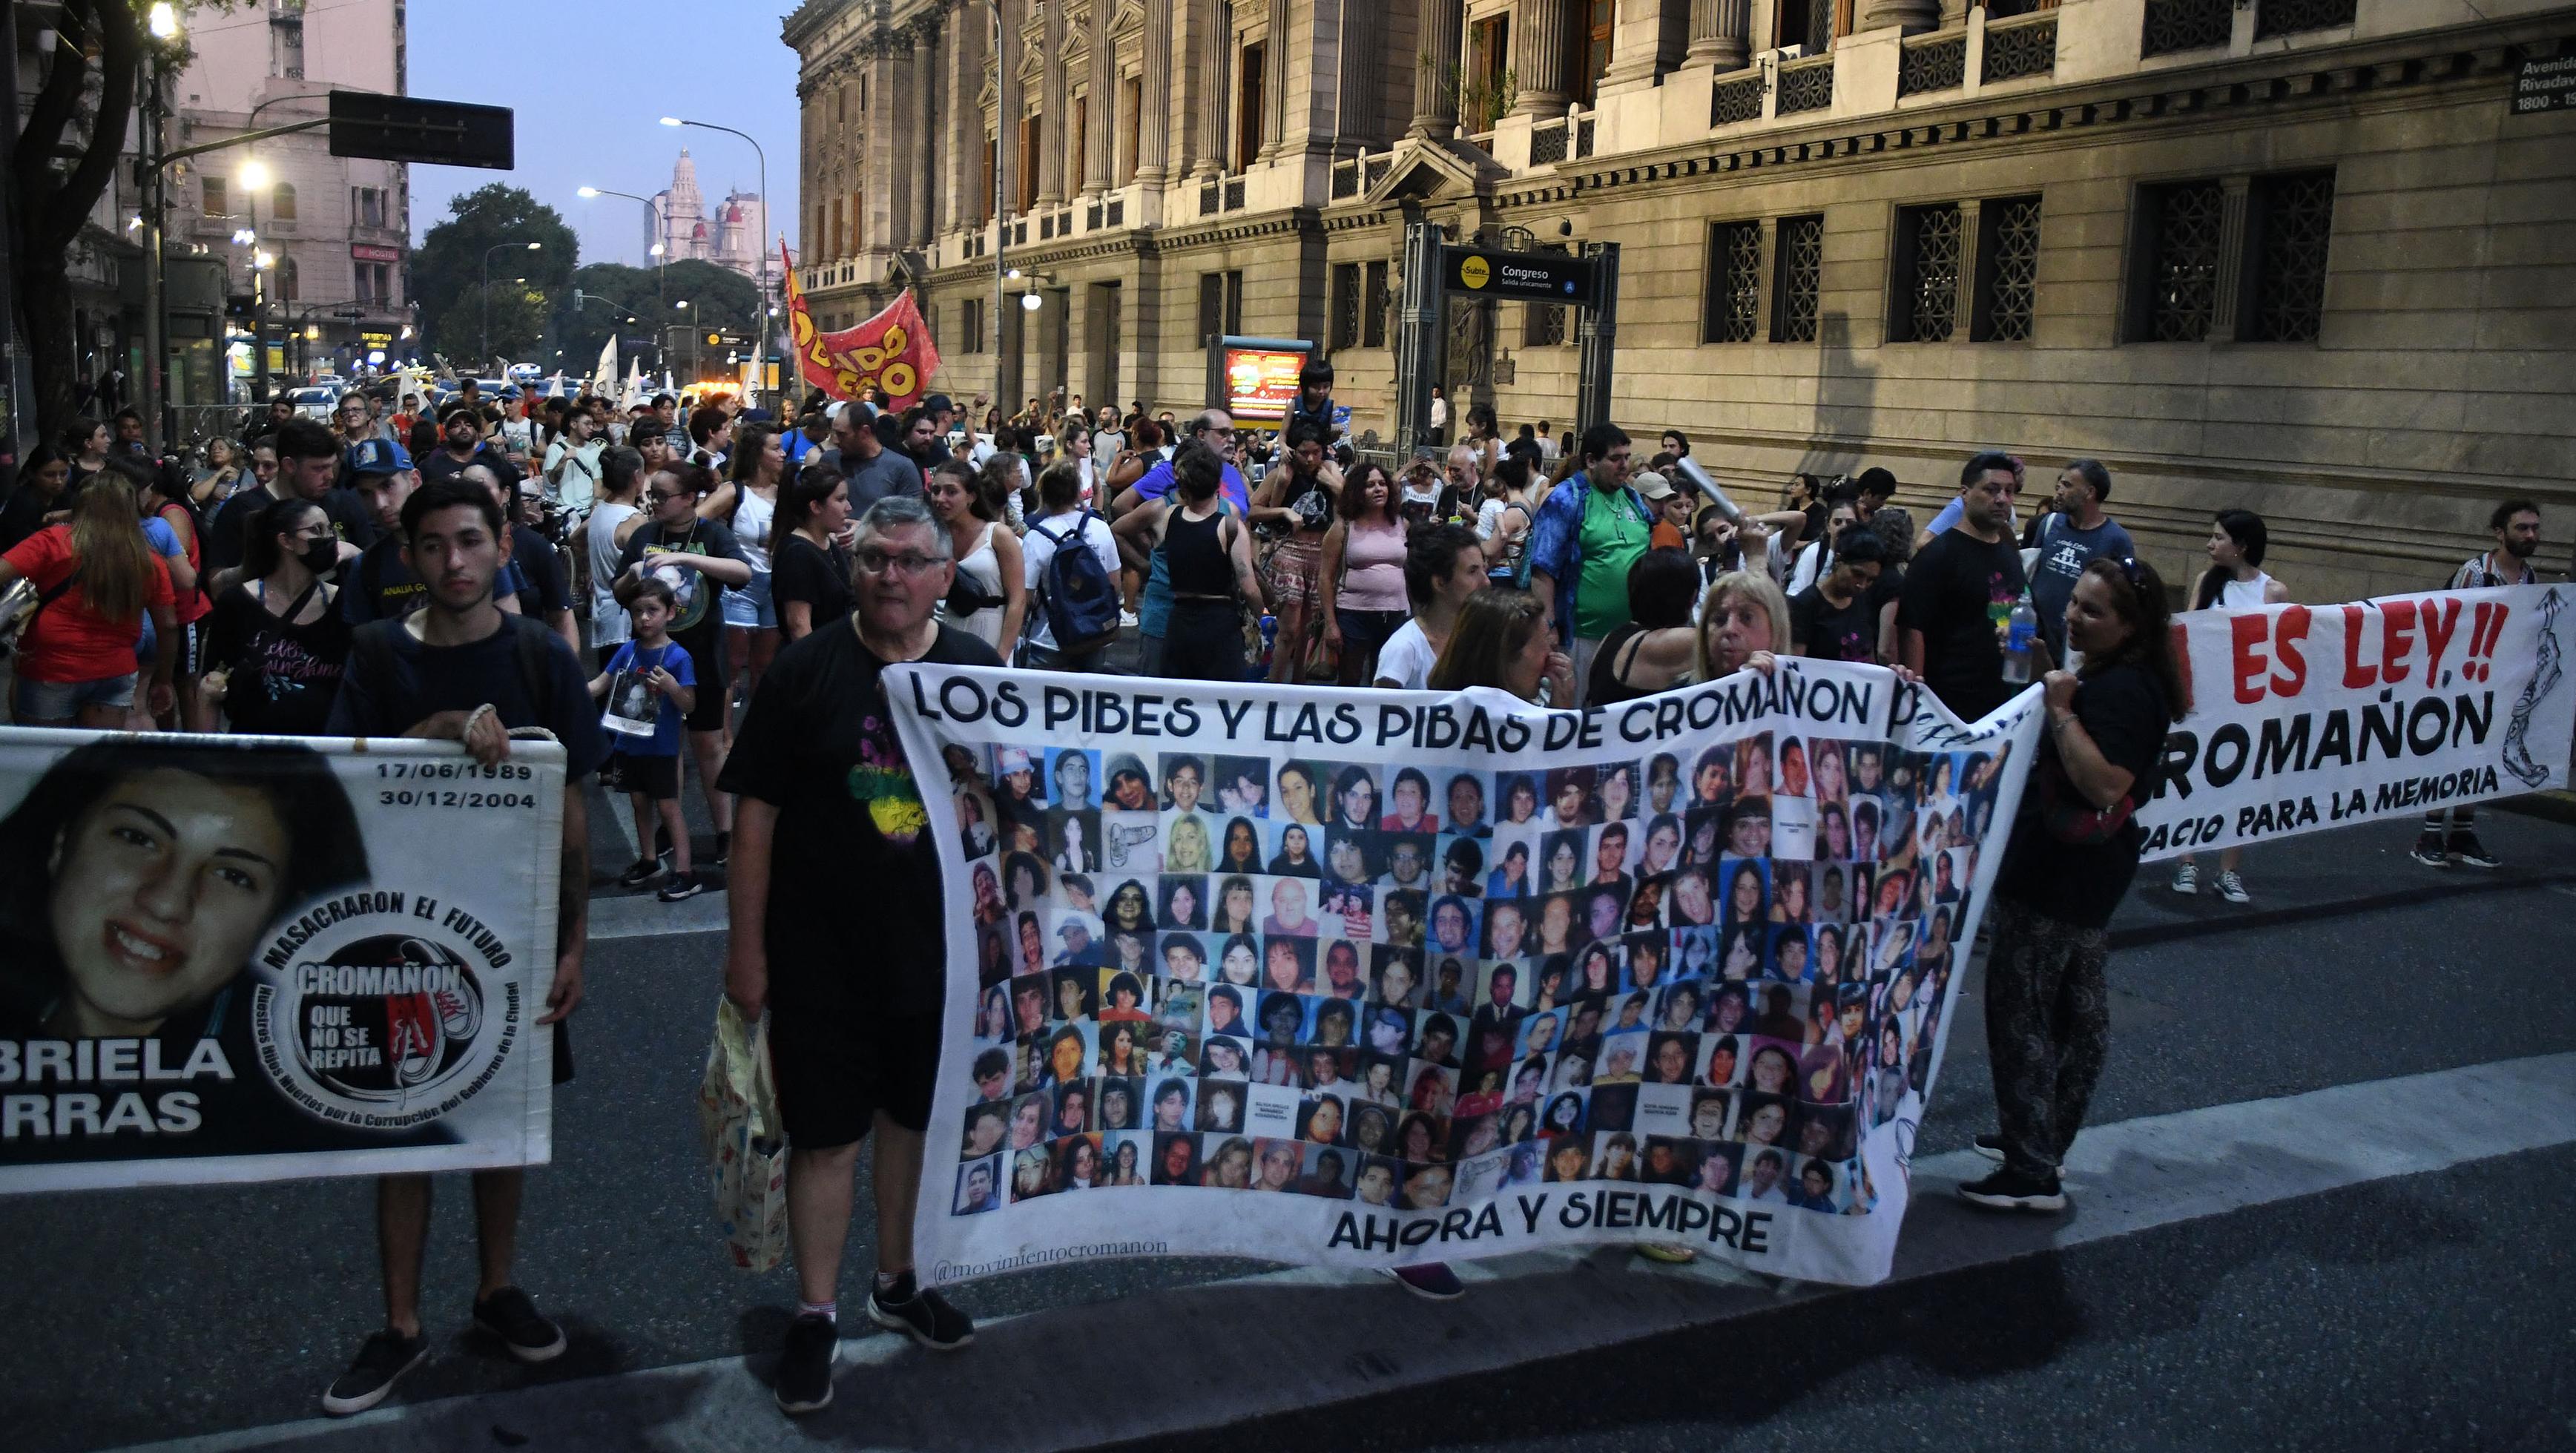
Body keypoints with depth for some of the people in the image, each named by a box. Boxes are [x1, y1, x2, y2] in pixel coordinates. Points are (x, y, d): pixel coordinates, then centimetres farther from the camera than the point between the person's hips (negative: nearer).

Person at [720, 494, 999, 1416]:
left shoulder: (980, 670, 0)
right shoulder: (805, 670, -8)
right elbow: (758, 814, -6)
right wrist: (746, 947, -7)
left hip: (939, 946, 3)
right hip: (823, 951, -3)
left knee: (915, 1118, 17)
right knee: (826, 1133, 6)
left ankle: (897, 1283, 38)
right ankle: (816, 1315, 24)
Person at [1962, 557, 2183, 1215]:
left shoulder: (2124, 689, -21)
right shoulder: (2104, 678, 12)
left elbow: (2105, 785, -31)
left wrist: (2061, 710, -27)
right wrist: (2054, 699, 9)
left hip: (2059, 881, -11)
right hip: (2076, 880, 11)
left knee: (2019, 1009, -6)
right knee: (2077, 1011, 18)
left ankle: (2032, 1172, -1)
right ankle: (2044, 1142, 33)